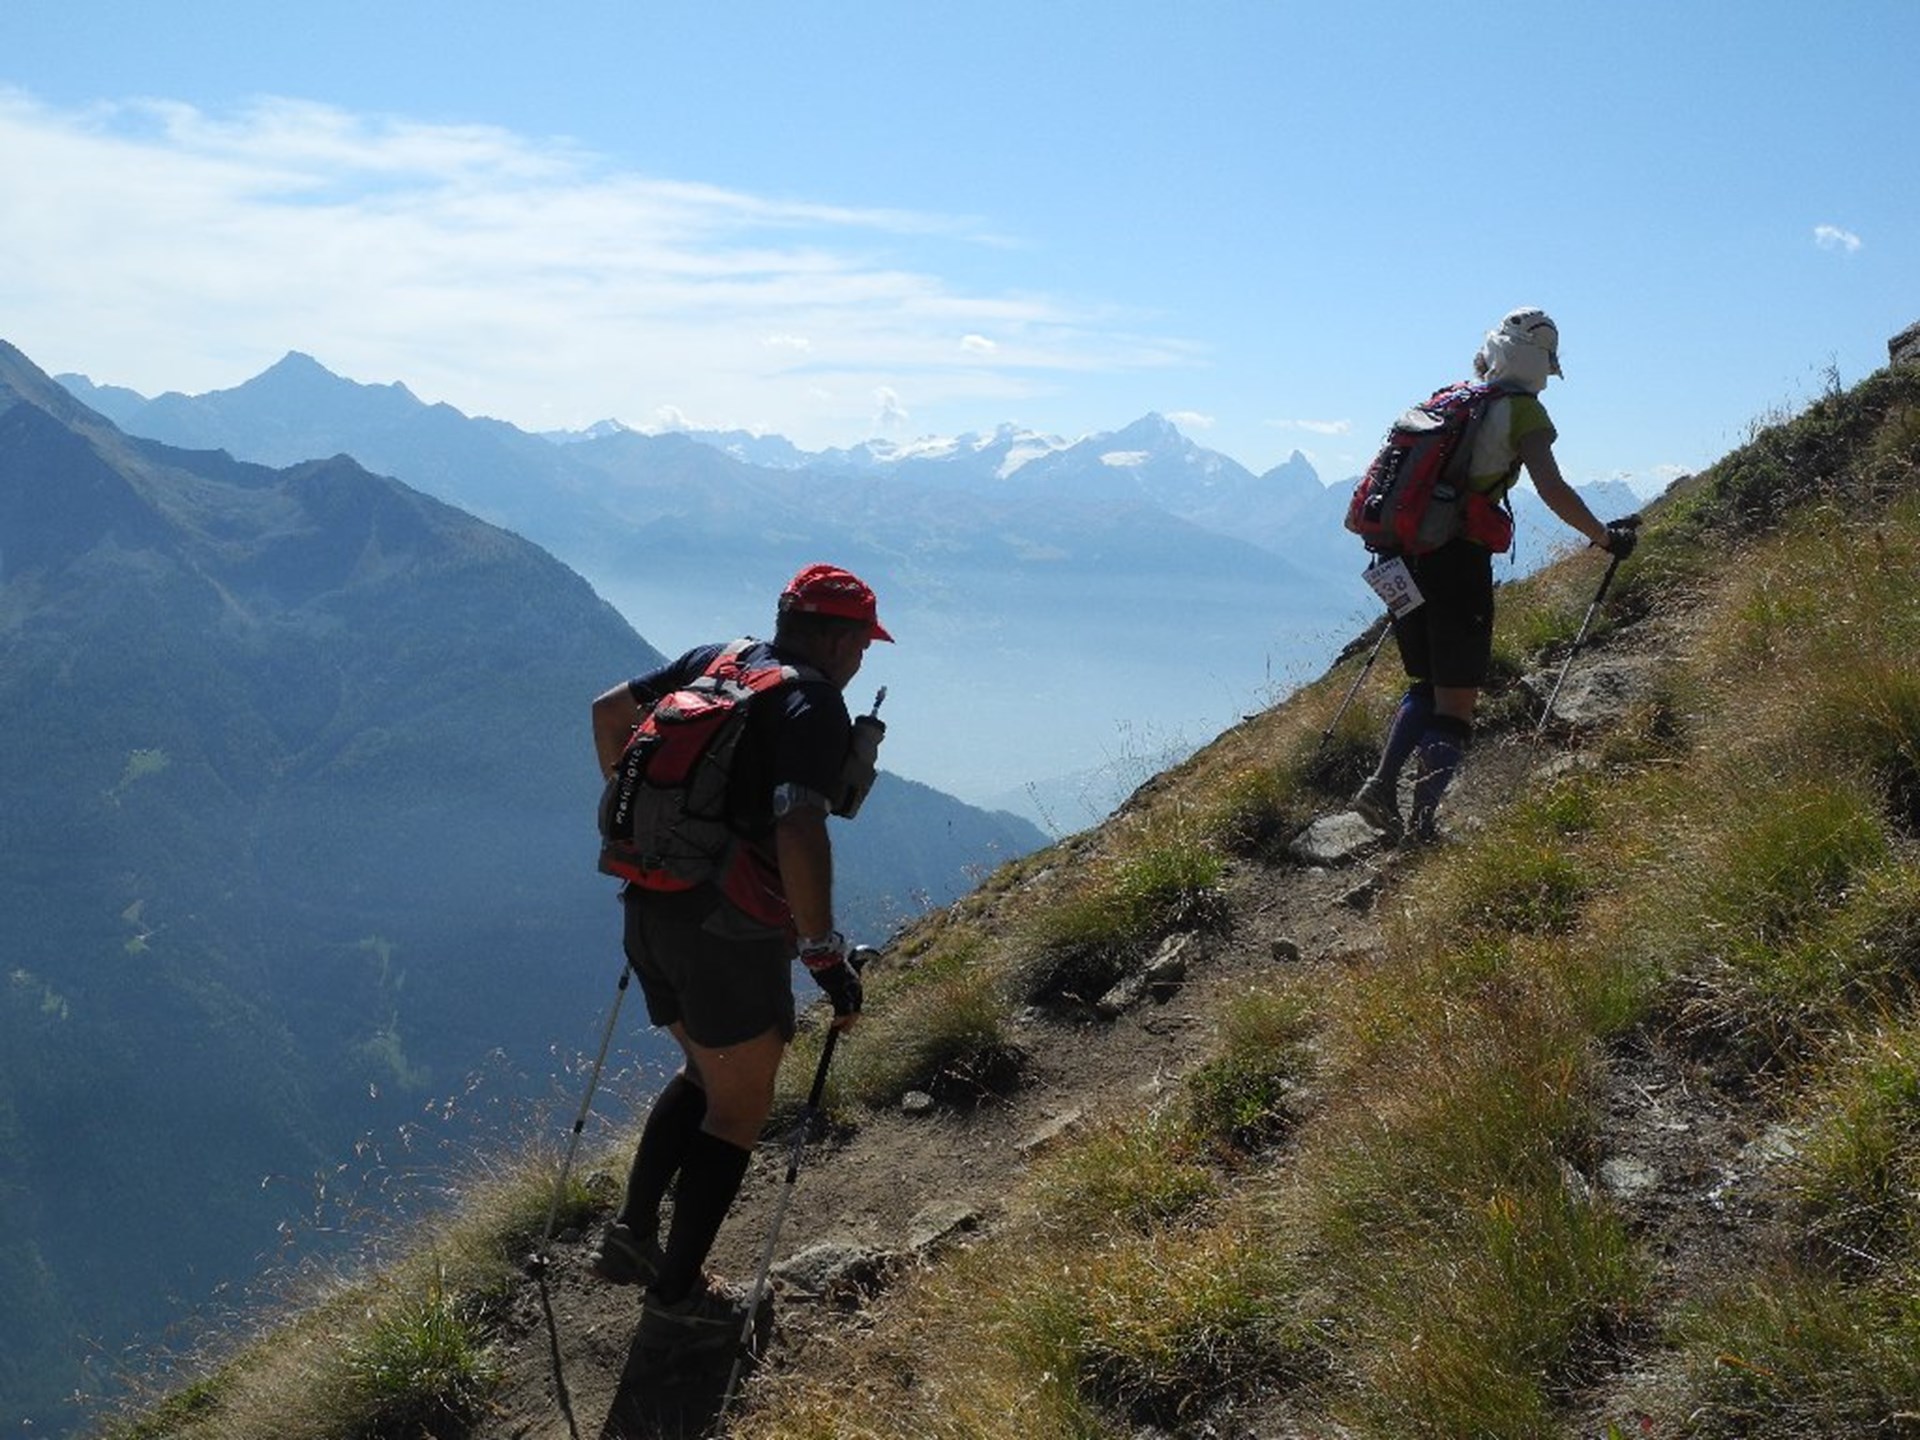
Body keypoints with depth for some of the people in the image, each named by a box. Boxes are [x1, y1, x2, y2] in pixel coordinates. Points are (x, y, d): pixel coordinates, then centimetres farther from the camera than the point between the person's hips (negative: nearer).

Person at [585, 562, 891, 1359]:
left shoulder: (716, 661, 9)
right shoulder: (815, 705, -14)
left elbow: (609, 711, 20)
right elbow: (799, 831, -28)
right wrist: (825, 953, -22)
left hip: (649, 907, 8)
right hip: (730, 934, -7)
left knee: (706, 1073, 27)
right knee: (739, 1109, 9)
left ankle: (631, 1233, 27)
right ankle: (675, 1301, 12)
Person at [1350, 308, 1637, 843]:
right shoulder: (1522, 410, -2)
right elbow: (1552, 490, -13)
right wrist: (1604, 537, -1)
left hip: (1405, 555, 6)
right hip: (1460, 560, -6)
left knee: (1426, 687, 21)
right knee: (1456, 702, 1)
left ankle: (1381, 785, 5)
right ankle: (1422, 824, -7)